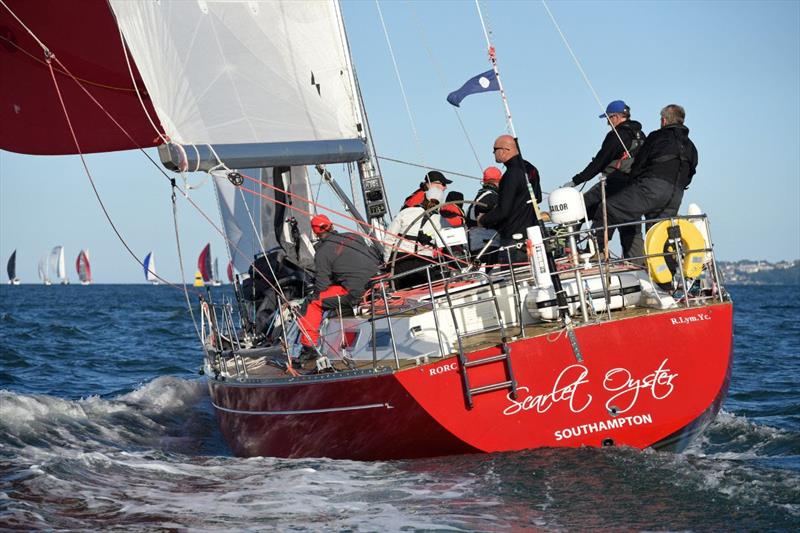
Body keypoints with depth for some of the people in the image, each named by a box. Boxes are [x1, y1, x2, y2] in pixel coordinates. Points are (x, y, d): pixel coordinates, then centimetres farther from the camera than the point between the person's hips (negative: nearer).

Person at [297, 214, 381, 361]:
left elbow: (321, 285, -4)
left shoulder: (322, 253, -5)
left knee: (315, 302, 7)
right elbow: (375, 258, 18)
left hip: (355, 293, -7)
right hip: (376, 281, 7)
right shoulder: (353, 237, 11)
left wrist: (315, 295, 16)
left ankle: (309, 346, 5)